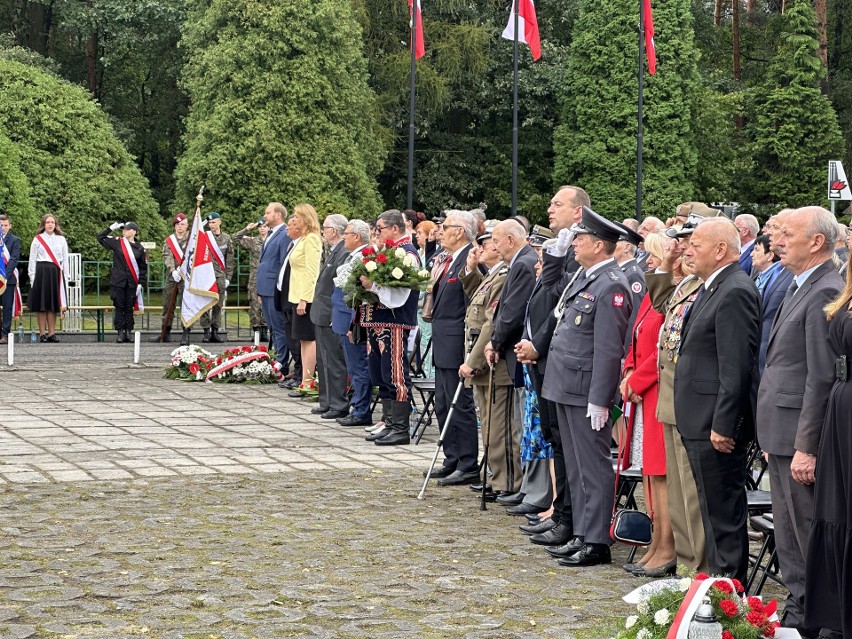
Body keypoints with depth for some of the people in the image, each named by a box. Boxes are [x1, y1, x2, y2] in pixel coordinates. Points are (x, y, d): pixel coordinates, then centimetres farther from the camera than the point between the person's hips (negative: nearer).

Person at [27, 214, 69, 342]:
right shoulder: (37, 239, 4)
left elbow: (65, 258, 11)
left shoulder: (61, 239, 10)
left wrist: (64, 275, 4)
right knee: (41, 304, 0)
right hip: (41, 272, -2)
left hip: (56, 273, 2)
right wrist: (32, 276, -4)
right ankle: (42, 333, 4)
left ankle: (51, 333, 7)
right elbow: (32, 259, 3)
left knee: (53, 303, 3)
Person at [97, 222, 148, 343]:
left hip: (132, 284, 0)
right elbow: (100, 237, 8)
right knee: (119, 307, 1)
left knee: (129, 308, 5)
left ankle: (128, 332, 11)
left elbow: (143, 268, 5)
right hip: (118, 282, 0)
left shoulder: (140, 248, 3)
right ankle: (120, 333, 4)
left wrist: (141, 283, -1)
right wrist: (111, 228, 2)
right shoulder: (117, 243, 3)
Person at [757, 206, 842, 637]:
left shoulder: (825, 293, -17)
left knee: (808, 534, -2)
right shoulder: (798, 287, 14)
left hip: (800, 436, -10)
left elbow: (822, 378, -21)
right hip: (781, 434, 10)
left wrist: (806, 447, -21)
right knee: (788, 532, 17)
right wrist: (773, 438, 17)